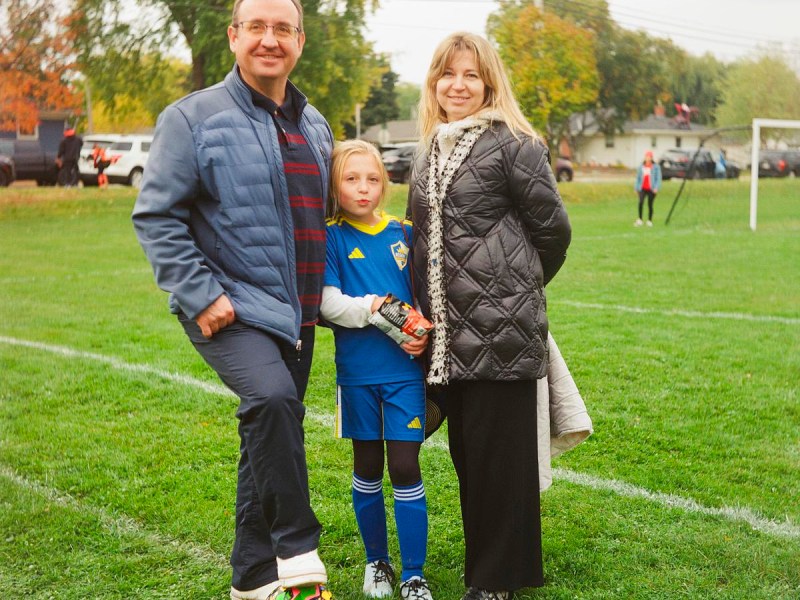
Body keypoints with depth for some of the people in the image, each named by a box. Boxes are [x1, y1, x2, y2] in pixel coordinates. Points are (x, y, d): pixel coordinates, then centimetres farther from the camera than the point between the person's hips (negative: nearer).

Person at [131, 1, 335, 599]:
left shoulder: (315, 126, 14)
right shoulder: (193, 117, -6)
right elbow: (156, 215, -9)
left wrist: (325, 298, 17)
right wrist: (200, 294, -17)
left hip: (296, 314, 7)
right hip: (230, 308, -7)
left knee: (273, 439, 12)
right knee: (273, 398, -31)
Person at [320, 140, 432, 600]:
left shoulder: (403, 233, 4)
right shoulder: (331, 237, -2)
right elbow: (327, 301, -10)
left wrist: (424, 332, -9)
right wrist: (371, 308, -25)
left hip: (405, 368, 1)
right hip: (357, 370, -1)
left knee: (405, 466, 0)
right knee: (368, 466, 12)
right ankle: (376, 561, 29)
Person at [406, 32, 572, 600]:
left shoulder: (512, 144, -7)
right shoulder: (433, 152, 15)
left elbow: (554, 227, -5)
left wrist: (519, 286, 7)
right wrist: (421, 314, 14)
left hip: (502, 326, -7)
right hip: (450, 333, 7)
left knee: (500, 451, 0)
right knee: (466, 448, 14)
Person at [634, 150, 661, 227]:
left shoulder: (656, 167, 0)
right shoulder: (641, 167, 8)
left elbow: (658, 178, -3)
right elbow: (638, 177, 15)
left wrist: (656, 188, -14)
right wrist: (636, 188, 13)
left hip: (651, 189, -1)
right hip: (642, 189, 1)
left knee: (650, 205, 4)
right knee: (641, 202, -19)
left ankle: (649, 221, 16)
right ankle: (639, 220, -13)